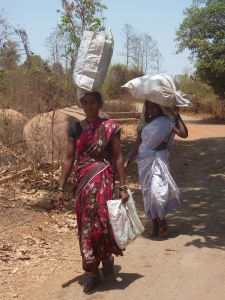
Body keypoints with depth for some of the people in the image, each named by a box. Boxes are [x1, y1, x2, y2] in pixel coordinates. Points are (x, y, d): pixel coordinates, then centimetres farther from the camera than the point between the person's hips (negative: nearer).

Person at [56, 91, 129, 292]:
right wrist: (61, 188, 2)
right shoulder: (75, 128, 5)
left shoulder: (110, 127, -3)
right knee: (86, 225, 6)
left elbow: (118, 158, -2)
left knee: (101, 222, -9)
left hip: (103, 181, -3)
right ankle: (94, 273, 19)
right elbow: (69, 159, 6)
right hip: (82, 182, 4)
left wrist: (123, 187, -6)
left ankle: (108, 258, 22)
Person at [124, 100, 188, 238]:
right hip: (144, 160, 5)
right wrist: (128, 161, 10)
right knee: (148, 193, 7)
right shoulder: (144, 122, 10)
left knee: (157, 190, -19)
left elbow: (184, 134, -16)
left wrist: (177, 116, -14)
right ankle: (155, 227, 19)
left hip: (159, 159, -5)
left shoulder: (167, 121, -3)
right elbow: (137, 144, 13)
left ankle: (161, 220, 5)